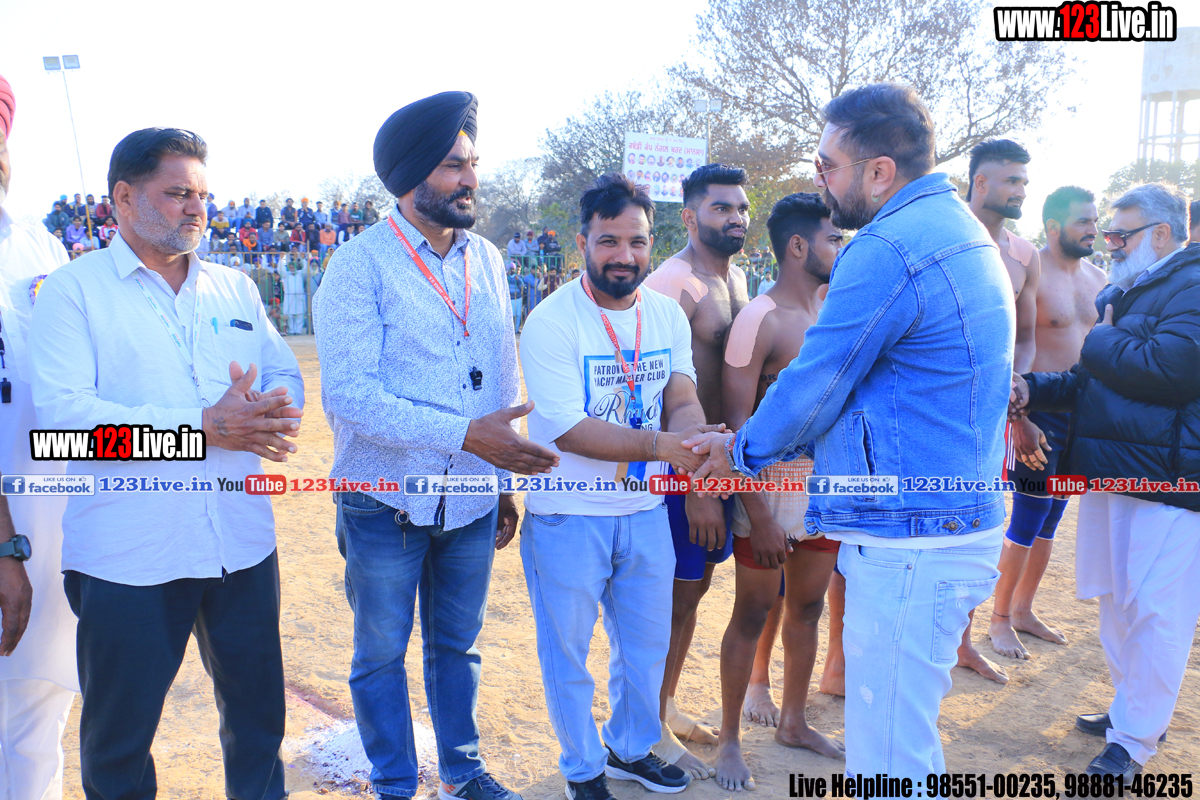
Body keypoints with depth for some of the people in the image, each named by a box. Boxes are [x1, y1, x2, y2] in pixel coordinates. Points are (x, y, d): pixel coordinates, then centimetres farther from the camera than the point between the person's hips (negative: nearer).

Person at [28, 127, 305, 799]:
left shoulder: (235, 287, 11)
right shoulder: (74, 290, -3)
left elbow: (287, 377, 11)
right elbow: (64, 414, -14)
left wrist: (271, 412, -13)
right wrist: (203, 426, -20)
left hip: (243, 542, 4)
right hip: (126, 558, -4)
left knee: (258, 706, 18)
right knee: (119, 730, 14)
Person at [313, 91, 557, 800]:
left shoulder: (488, 260, 4)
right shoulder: (360, 265, -12)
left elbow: (505, 378, 9)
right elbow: (348, 394, -22)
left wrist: (505, 482, 10)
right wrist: (468, 433, -27)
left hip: (471, 501, 4)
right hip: (385, 504, -4)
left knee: (457, 645, 20)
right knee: (382, 655, 13)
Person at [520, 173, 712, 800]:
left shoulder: (667, 315, 2)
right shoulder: (550, 322, -17)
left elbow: (682, 400, -3)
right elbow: (568, 429, -23)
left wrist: (695, 437, -27)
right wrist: (658, 445, -33)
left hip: (645, 511, 5)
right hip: (567, 516, -5)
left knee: (647, 643, 21)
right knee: (568, 653, 12)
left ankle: (631, 748, 46)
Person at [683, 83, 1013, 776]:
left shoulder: (886, 251, -20)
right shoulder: (962, 230, 14)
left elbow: (814, 384, -12)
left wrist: (743, 451, 6)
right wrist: (795, 441, 19)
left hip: (908, 541, -11)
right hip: (963, 522, 11)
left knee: (888, 755, 2)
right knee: (904, 733, 24)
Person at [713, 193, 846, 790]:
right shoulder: (761, 319, -16)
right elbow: (737, 426, -17)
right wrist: (758, 517, -19)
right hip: (773, 489, -7)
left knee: (808, 608, 18)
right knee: (752, 617, 7)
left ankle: (793, 723, 38)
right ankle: (729, 740, 25)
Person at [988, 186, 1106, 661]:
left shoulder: (1098, 278, 12)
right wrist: (1020, 420, -21)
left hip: (1082, 415, 8)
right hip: (1039, 412, -7)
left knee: (1051, 520, 14)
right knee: (1028, 519, -2)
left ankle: (1023, 609, 27)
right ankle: (1000, 620, 12)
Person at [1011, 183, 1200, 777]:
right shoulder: (1122, 292, 16)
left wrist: (1101, 341, -9)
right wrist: (1033, 390, 4)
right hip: (1111, 473, 9)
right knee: (1116, 600, 17)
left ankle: (1135, 739, 10)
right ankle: (1130, 706, 34)